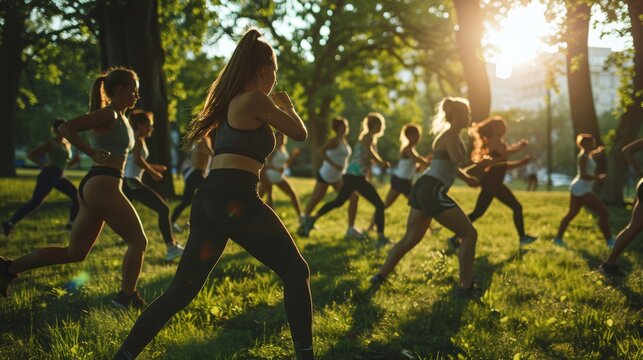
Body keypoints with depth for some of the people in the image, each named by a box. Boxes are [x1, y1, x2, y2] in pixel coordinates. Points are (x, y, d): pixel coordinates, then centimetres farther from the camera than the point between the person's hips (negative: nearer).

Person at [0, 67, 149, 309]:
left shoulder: (119, 118, 19)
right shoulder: (109, 114, -8)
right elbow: (65, 128, -18)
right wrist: (93, 153, -23)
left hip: (92, 188, 10)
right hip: (102, 186, -10)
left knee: (75, 253, 12)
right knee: (138, 242, -1)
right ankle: (127, 297, 4)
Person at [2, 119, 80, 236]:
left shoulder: (67, 144, 16)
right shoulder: (50, 144, -6)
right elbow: (30, 154, -7)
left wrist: (74, 160, 4)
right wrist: (43, 165, -17)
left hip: (59, 177, 8)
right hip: (49, 175, -8)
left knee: (77, 196, 1)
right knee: (35, 203, -12)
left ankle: (72, 223, 9)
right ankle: (9, 223, -8)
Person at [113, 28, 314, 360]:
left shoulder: (231, 102, 23)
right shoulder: (255, 99, -2)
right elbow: (300, 133, 8)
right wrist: (286, 105, 26)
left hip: (207, 199, 8)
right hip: (235, 199, -8)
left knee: (181, 291, 10)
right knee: (295, 272, 6)